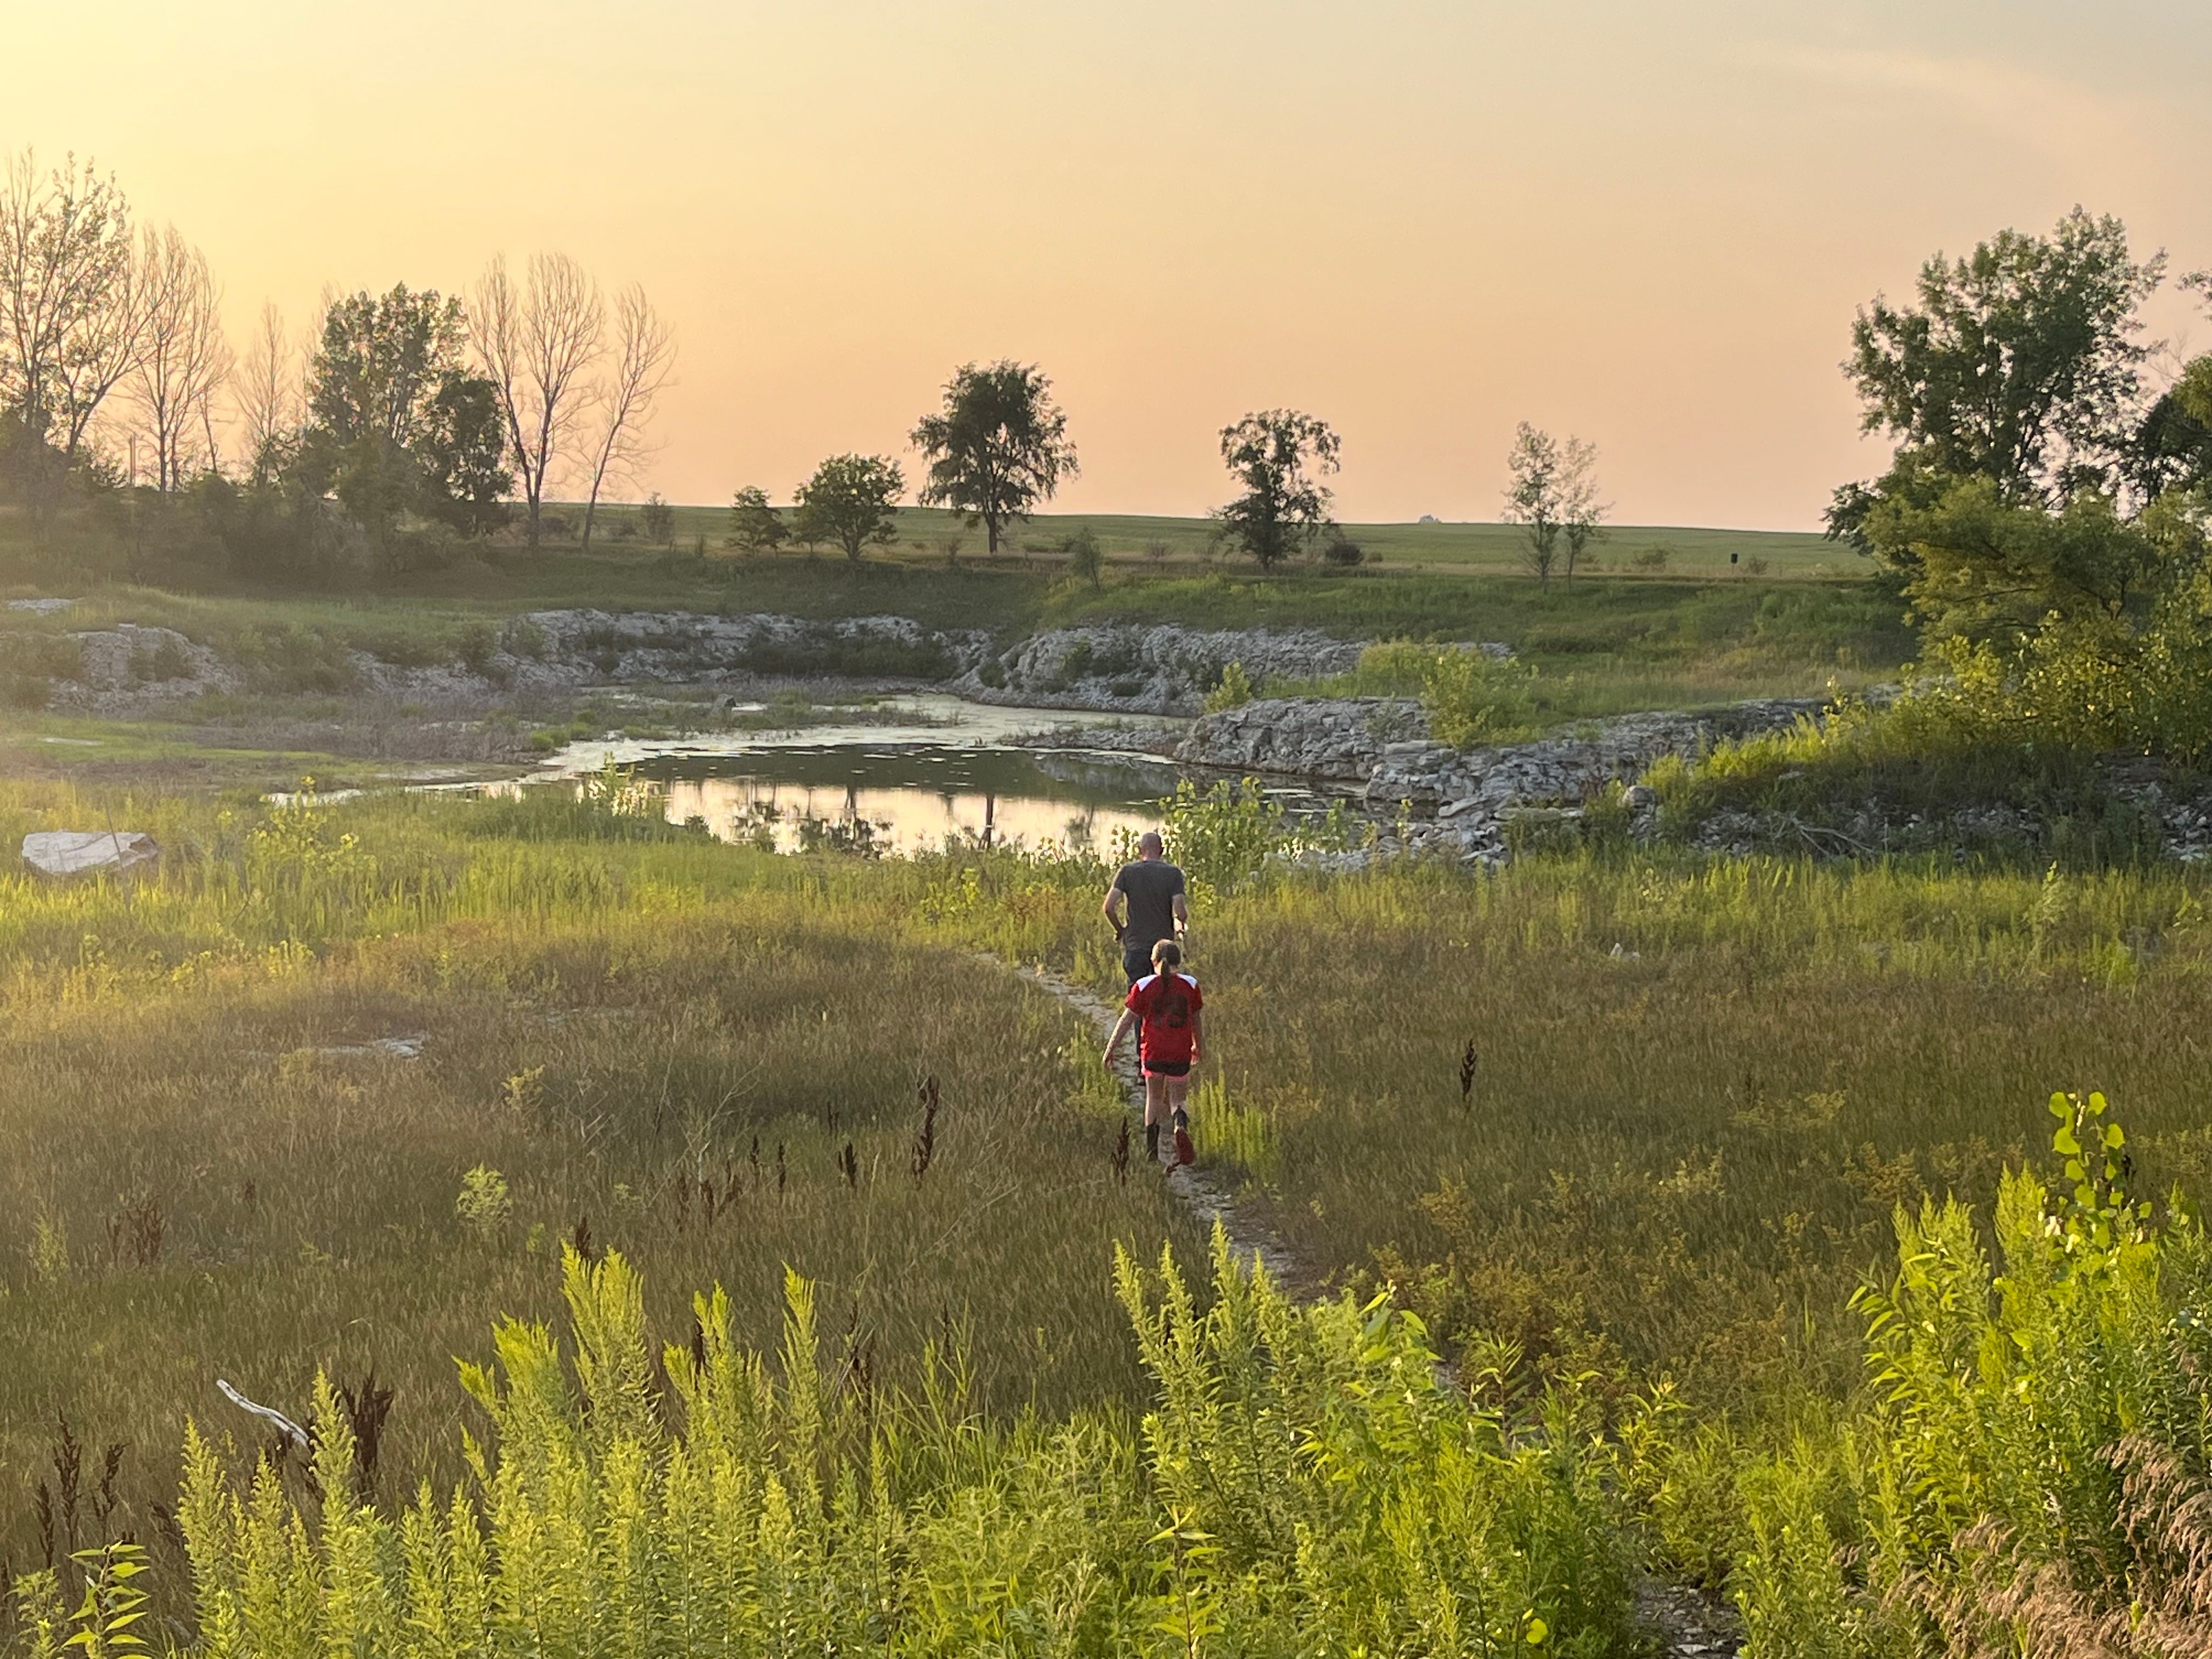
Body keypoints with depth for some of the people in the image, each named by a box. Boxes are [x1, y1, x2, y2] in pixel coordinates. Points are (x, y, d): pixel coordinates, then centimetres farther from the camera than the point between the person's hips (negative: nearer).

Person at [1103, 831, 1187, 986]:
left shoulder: (1128, 871, 0)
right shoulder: (1173, 873, -1)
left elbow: (1109, 907, -8)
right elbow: (1180, 913, -10)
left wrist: (1120, 930, 8)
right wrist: (1181, 927, 12)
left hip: (1135, 946, 0)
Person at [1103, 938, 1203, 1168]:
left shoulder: (1143, 987, -2)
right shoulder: (1190, 985, 2)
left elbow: (1126, 1020, -2)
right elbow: (1197, 1020, 13)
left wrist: (1110, 1050, 4)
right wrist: (1198, 1046, 29)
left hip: (1152, 1053, 0)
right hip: (1180, 1054, 0)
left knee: (1154, 1097, 18)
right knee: (1178, 1100, 11)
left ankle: (1151, 1150, 15)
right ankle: (1181, 1125, -23)